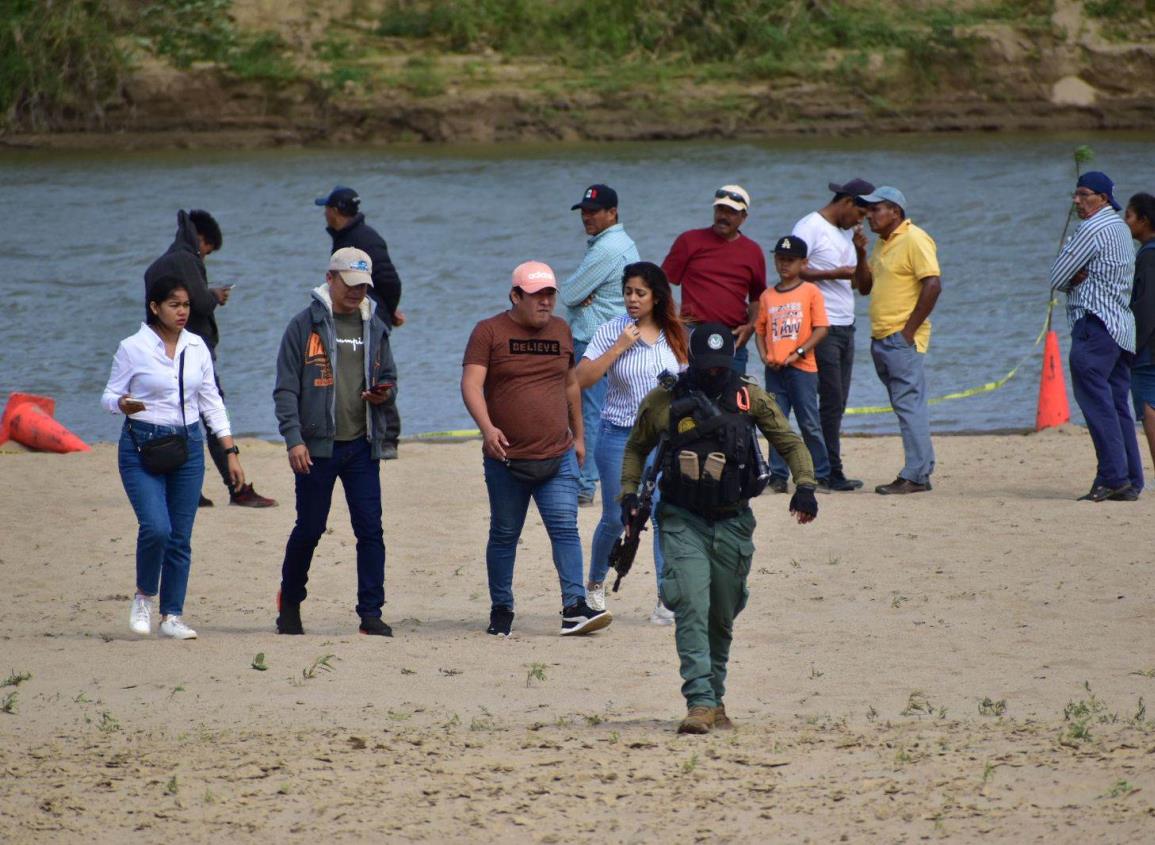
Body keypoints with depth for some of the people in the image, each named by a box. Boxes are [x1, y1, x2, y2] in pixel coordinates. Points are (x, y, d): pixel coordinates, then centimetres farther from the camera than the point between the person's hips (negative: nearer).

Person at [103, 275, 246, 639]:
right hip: (142, 445, -4)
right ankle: (144, 597, 6)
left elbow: (211, 402, 12)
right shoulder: (133, 348, -4)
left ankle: (172, 616, 12)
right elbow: (109, 394, 1)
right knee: (156, 527, -18)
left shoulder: (196, 347, 8)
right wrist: (122, 404, -24)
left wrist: (230, 451, 8)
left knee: (181, 537, 3)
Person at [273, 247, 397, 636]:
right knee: (309, 528, 6)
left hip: (362, 445, 3)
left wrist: (384, 394, -5)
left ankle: (371, 613, -1)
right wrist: (294, 439, -13)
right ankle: (289, 605, 25)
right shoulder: (305, 326, -2)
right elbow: (286, 388, -3)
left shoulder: (375, 328, 11)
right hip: (317, 446, -3)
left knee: (370, 529, -4)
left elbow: (389, 378, 21)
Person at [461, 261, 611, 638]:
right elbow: (471, 384, -13)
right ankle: (501, 611, 19)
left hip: (558, 457, 3)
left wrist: (578, 436, 25)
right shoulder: (489, 332, -3)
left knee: (565, 529, -10)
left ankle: (575, 607, -15)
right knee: (504, 535, 8)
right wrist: (487, 428, -28)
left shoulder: (561, 331, 12)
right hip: (506, 458, -2)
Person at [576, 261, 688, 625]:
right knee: (615, 519, 5)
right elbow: (582, 378, -13)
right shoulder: (612, 331, -5)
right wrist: (619, 347, -18)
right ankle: (595, 586, 29)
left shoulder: (674, 335, 5)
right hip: (620, 435, -2)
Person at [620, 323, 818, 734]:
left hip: (732, 521, 2)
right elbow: (636, 448, 17)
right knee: (692, 608, -17)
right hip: (682, 520, -2)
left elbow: (789, 442, 9)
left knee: (722, 617, 11)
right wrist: (629, 493, 5)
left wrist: (804, 485, -6)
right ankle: (700, 703, -21)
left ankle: (716, 699, 27)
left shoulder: (750, 398, 2)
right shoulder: (663, 401, 1)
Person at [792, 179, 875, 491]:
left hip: (845, 326, 9)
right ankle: (832, 473, -9)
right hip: (822, 327, -9)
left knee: (837, 402, 5)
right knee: (831, 399, -10)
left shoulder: (846, 232, 19)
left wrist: (861, 253, 4)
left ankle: (824, 471, 6)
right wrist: (833, 274, -18)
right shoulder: (810, 227, -7)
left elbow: (858, 281, 20)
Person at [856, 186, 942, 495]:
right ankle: (922, 470, 12)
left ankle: (915, 476, -11)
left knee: (909, 405, -10)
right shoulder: (883, 243, 18)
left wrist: (909, 330, -18)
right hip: (881, 339, 10)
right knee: (906, 407, 10)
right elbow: (865, 286, 22)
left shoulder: (914, 240, -11)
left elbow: (933, 284, -18)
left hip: (902, 339, -10)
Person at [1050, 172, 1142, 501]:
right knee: (1117, 404, 9)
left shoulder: (1092, 230, -11)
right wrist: (1078, 277, 0)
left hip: (1094, 325, -10)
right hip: (1122, 325, 10)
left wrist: (1073, 279, 10)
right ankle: (1131, 481, 6)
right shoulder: (1120, 228, 20)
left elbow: (1057, 278, -9)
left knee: (1095, 399, -12)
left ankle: (1113, 476, -19)